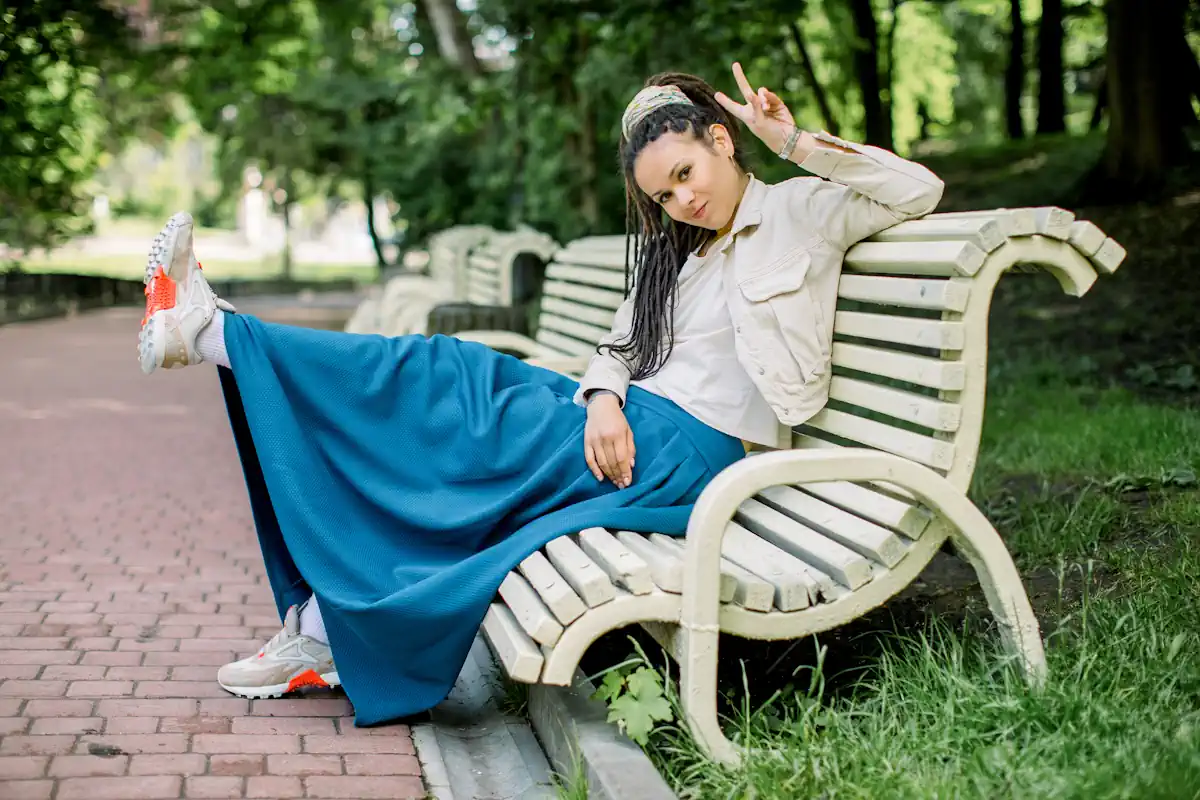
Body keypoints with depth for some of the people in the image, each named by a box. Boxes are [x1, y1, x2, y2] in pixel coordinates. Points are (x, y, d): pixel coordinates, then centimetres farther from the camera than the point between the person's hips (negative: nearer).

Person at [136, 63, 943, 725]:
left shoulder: (800, 210, 3)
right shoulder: (675, 252, 23)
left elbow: (918, 190, -8)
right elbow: (621, 349, 15)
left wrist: (795, 142, -11)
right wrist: (602, 400, -8)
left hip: (690, 452, -7)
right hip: (630, 430, 8)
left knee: (455, 437, -13)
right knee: (450, 372, -9)